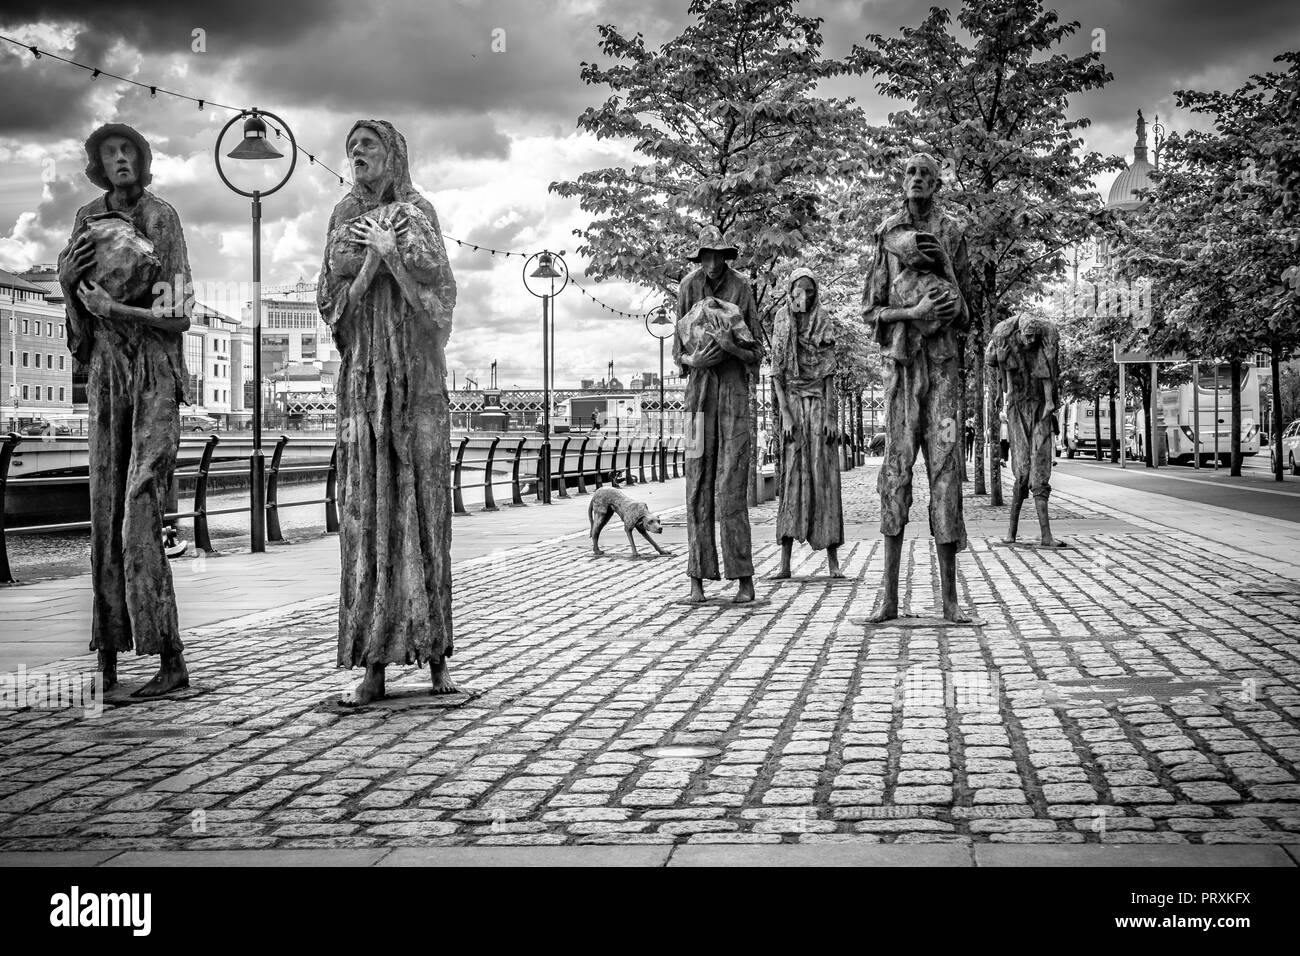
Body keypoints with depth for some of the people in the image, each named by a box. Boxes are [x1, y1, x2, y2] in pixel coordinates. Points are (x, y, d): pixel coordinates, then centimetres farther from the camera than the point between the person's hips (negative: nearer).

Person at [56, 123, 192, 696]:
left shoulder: (162, 218, -3)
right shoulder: (87, 218, 10)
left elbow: (178, 315, -7)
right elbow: (75, 300, 16)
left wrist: (114, 309, -19)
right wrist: (67, 276, -5)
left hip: (155, 369, -5)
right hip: (105, 369, 5)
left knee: (140, 514, -12)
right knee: (105, 505, 3)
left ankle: (171, 658, -10)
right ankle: (107, 649, 8)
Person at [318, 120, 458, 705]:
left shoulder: (415, 211, 4)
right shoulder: (344, 217, 15)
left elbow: (437, 284, -10)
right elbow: (330, 302, 6)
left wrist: (389, 250, -6)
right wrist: (367, 267, -7)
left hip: (413, 371, -3)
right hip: (362, 376, 3)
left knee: (420, 500, -5)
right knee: (366, 508, -3)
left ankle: (434, 653, 1)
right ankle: (375, 662, -2)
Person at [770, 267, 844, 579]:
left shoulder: (823, 323, 4)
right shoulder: (782, 322, 5)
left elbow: (829, 374, 0)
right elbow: (776, 373, 2)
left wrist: (831, 416, -7)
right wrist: (785, 415, -8)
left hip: (819, 402, 0)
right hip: (792, 403, 0)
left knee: (824, 476, -2)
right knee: (792, 475, -3)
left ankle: (833, 560, -1)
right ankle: (785, 562, -5)